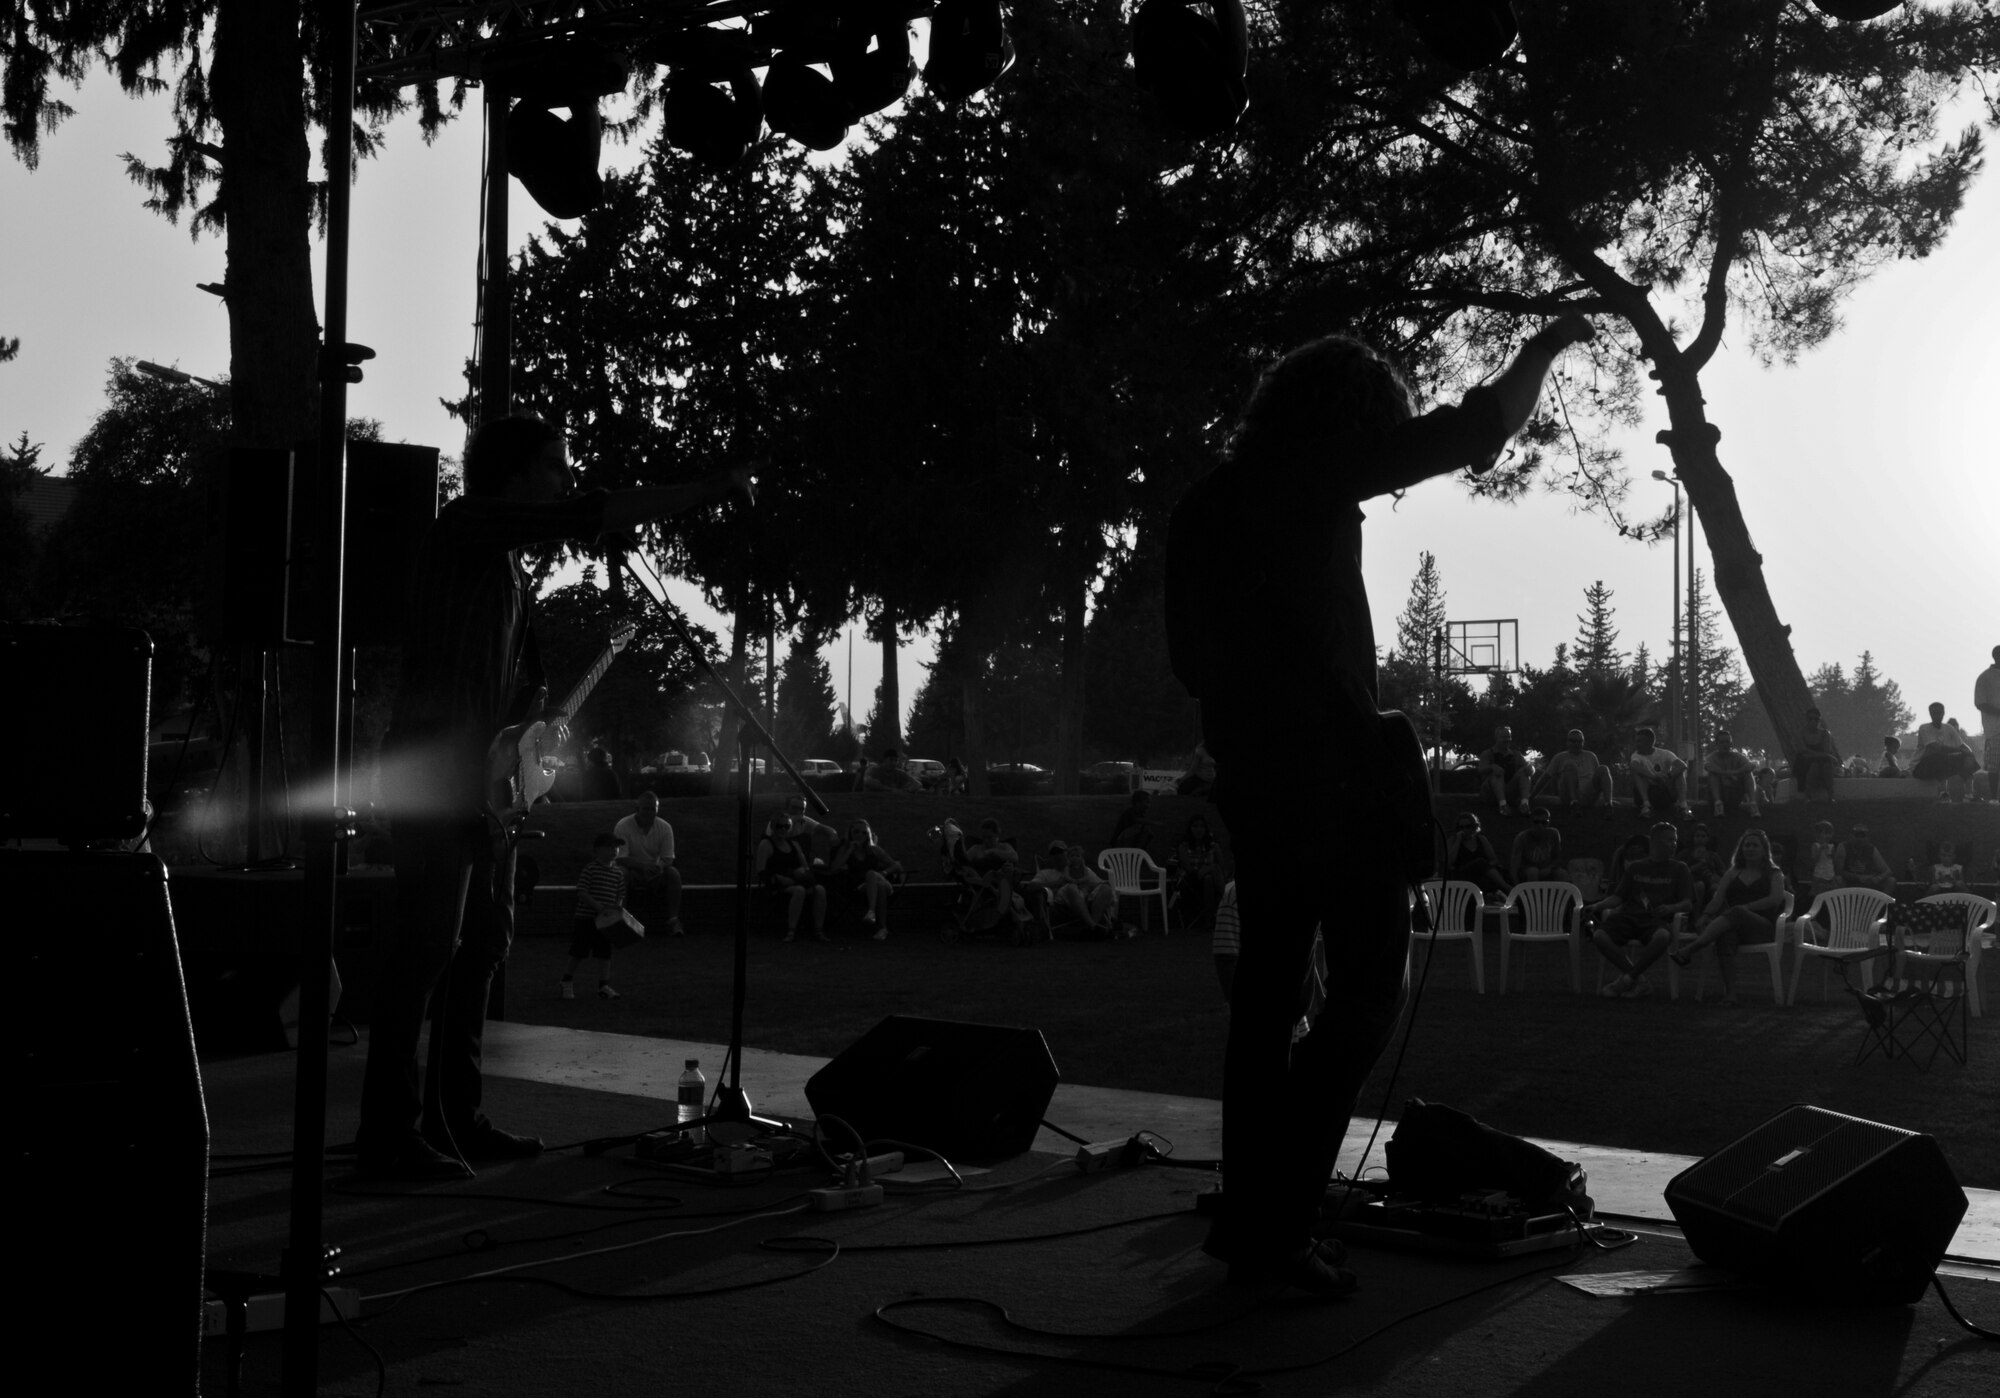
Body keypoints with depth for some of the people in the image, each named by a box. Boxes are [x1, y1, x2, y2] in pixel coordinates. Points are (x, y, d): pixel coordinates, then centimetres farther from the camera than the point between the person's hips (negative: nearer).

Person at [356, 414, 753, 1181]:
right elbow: (586, 517, -19)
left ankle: (456, 1118, 18)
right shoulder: (466, 526, -6)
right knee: (427, 946, -11)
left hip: (489, 779, 10)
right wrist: (701, 491, -16)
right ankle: (389, 1133, -8)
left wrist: (545, 718, 7)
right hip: (437, 774, -10)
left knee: (482, 946, 10)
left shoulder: (513, 567, 21)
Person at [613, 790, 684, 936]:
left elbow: (668, 858, -7)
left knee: (673, 873, -27)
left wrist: (658, 867, -32)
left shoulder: (665, 828, -4)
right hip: (632, 870, -3)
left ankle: (671, 919, -29)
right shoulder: (623, 826, -14)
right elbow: (620, 858, -19)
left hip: (655, 873, 3)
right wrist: (643, 866, -37)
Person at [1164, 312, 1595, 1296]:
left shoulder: (1203, 505, 15)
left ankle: (1252, 1215, 18)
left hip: (1248, 775, 8)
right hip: (1332, 771, -8)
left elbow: (1189, 657, 17)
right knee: (1365, 993, -4)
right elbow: (1473, 430, 0)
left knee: (1268, 987, 13)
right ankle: (1275, 1226, -7)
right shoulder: (1307, 485, -7)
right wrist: (1544, 350, 14)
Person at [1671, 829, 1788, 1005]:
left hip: (1763, 927, -2)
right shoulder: (1732, 874, 25)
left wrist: (1746, 908, -19)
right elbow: (1717, 900, 10)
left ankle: (1690, 950, -50)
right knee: (1725, 935, -38)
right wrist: (1705, 916, -13)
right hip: (1732, 926, 2)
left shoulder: (1773, 875, 17)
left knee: (1736, 913, -37)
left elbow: (1776, 898, -4)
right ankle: (1729, 992, -46)